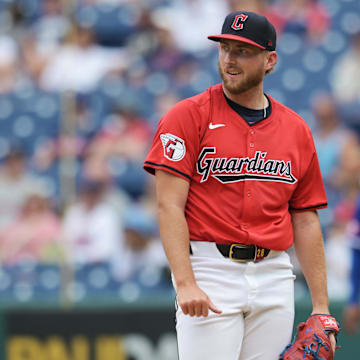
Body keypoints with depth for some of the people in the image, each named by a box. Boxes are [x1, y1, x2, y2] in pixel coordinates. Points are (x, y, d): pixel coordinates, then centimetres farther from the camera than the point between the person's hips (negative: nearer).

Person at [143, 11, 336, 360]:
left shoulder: (296, 130, 12)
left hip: (274, 278, 4)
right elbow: (169, 206, -7)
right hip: (209, 272, -4)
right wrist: (185, 283, -19)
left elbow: (305, 220, 13)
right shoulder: (188, 116, 0)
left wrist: (321, 307, 8)